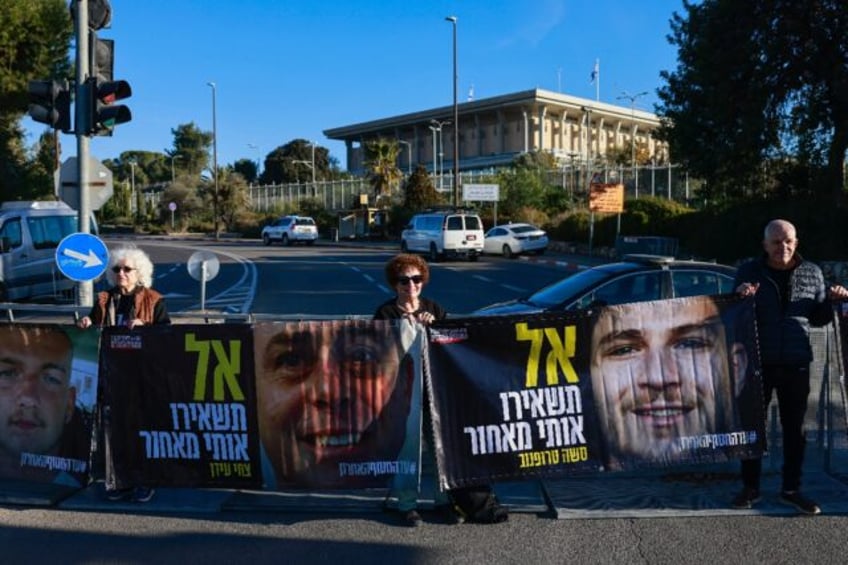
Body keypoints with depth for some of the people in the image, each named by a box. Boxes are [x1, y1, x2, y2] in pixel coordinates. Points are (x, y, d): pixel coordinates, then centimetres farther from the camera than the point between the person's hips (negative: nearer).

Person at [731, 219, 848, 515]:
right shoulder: (749, 272, -1)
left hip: (796, 365, 2)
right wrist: (739, 298, -19)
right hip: (758, 363, -2)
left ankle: (791, 489, 24)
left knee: (795, 428, 10)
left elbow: (817, 318, 12)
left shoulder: (811, 273, 5)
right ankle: (750, 488, 18)